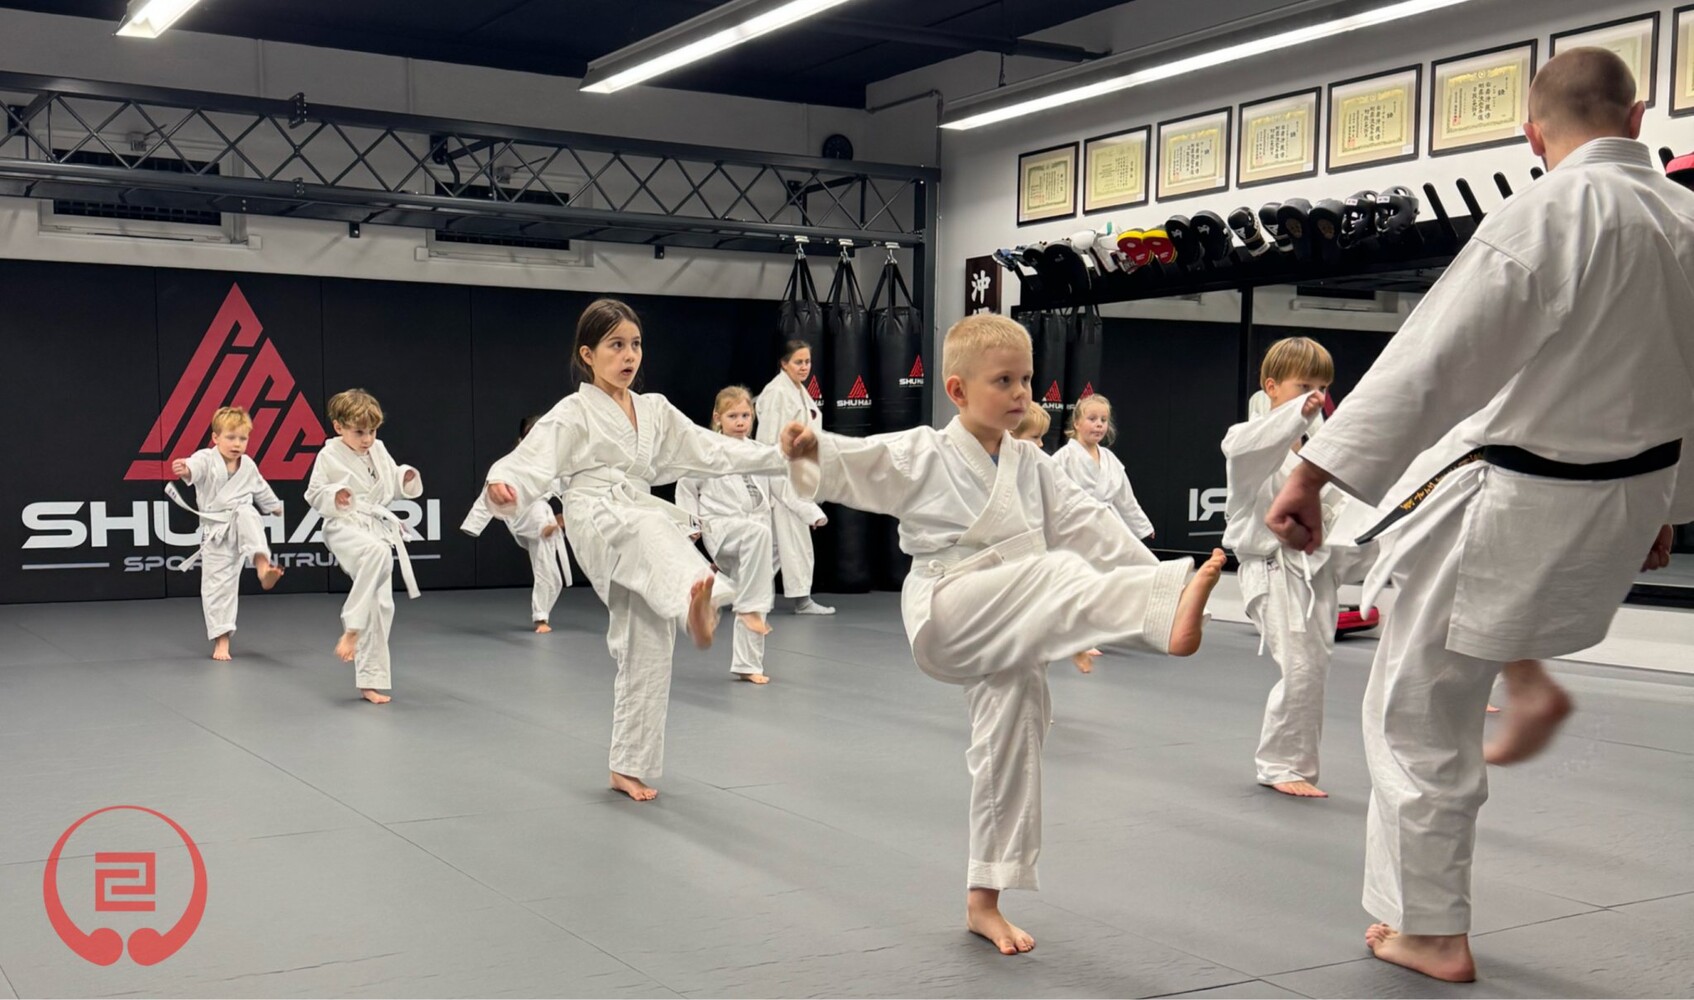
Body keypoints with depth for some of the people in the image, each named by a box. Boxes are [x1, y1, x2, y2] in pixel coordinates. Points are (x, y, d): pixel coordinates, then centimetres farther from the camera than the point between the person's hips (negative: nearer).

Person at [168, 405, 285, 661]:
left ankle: (263, 566, -50)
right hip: (216, 532, -1)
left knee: (246, 516, -35)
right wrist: (184, 469, -59)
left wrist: (276, 507, 43)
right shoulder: (207, 459, -8)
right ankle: (221, 640, 8)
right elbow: (196, 466, -34)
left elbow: (261, 489, 27)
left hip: (242, 521, 1)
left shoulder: (248, 466, 6)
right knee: (216, 584, -2)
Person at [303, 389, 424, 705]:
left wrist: (407, 478, -3)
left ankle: (370, 681, 13)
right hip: (345, 528, -6)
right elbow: (313, 494, -2)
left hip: (380, 529, 6)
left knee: (380, 606, 3)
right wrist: (334, 497, -22)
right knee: (377, 552, -41)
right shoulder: (329, 455, -6)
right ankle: (351, 629, -32)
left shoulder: (379, 450, 9)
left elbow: (392, 482, 19)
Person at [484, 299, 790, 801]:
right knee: (652, 526, -40)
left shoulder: (655, 410, 17)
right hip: (597, 521, -6)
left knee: (646, 651, 3)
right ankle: (695, 600, -72)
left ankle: (629, 767, 15)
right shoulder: (573, 412, 0)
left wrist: (782, 457, 10)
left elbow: (711, 450, 17)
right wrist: (504, 488, -35)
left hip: (644, 526, 6)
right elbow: (533, 461, -12)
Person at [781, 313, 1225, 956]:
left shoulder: (1033, 468, 11)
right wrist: (811, 449, -36)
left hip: (1007, 638, 7)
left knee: (1011, 747, 9)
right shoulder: (921, 456, -4)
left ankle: (984, 902, 22)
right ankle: (1166, 613, -58)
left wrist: (1153, 576, 3)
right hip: (946, 618, -7)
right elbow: (854, 465, -15)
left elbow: (1091, 529, 9)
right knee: (1056, 573, -30)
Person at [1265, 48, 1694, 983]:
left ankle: (1431, 932, 19)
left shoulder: (1545, 216, -21)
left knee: (1421, 715, 8)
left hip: (1517, 508, -8)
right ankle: (1529, 681, 30)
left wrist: (1312, 472, -24)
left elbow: (1429, 357, -26)